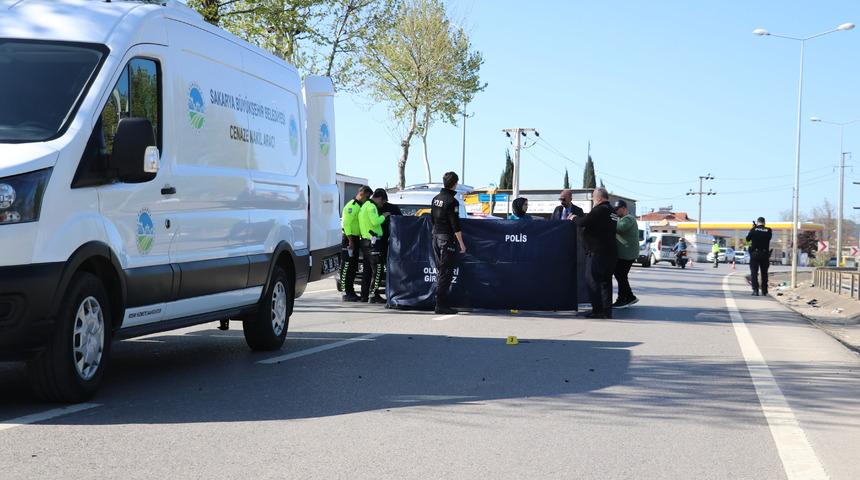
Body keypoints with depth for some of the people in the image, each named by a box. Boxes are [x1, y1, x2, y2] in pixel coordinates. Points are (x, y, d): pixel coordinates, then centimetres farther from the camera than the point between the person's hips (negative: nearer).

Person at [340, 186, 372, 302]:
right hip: (349, 239, -9)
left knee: (353, 267, 12)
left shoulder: (360, 206, 17)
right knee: (347, 267, -6)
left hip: (356, 239, 9)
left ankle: (351, 292, 18)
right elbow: (346, 224, -18)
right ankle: (346, 293, -5)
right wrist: (350, 241, -22)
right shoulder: (351, 206, -12)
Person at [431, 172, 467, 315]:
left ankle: (440, 303, 17)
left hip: (436, 237, 8)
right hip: (447, 239, -8)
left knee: (440, 271, 14)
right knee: (446, 272, -5)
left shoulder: (436, 198, 10)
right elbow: (455, 225, -17)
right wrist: (461, 243, -12)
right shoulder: (452, 201, -16)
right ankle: (441, 305, -7)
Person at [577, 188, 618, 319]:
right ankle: (607, 310, 13)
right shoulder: (612, 212, 15)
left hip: (597, 252, -9)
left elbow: (583, 222, -19)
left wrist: (574, 218, 1)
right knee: (605, 281, 12)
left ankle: (598, 310, -6)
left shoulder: (600, 210, -14)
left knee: (592, 280, -3)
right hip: (610, 252, 9)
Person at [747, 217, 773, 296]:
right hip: (765, 254, 2)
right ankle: (764, 290, 18)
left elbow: (747, 239, 5)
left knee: (754, 272, -1)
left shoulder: (754, 229, -7)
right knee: (764, 273, 14)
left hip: (754, 254, -2)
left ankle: (755, 290, -12)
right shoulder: (768, 231, -4)